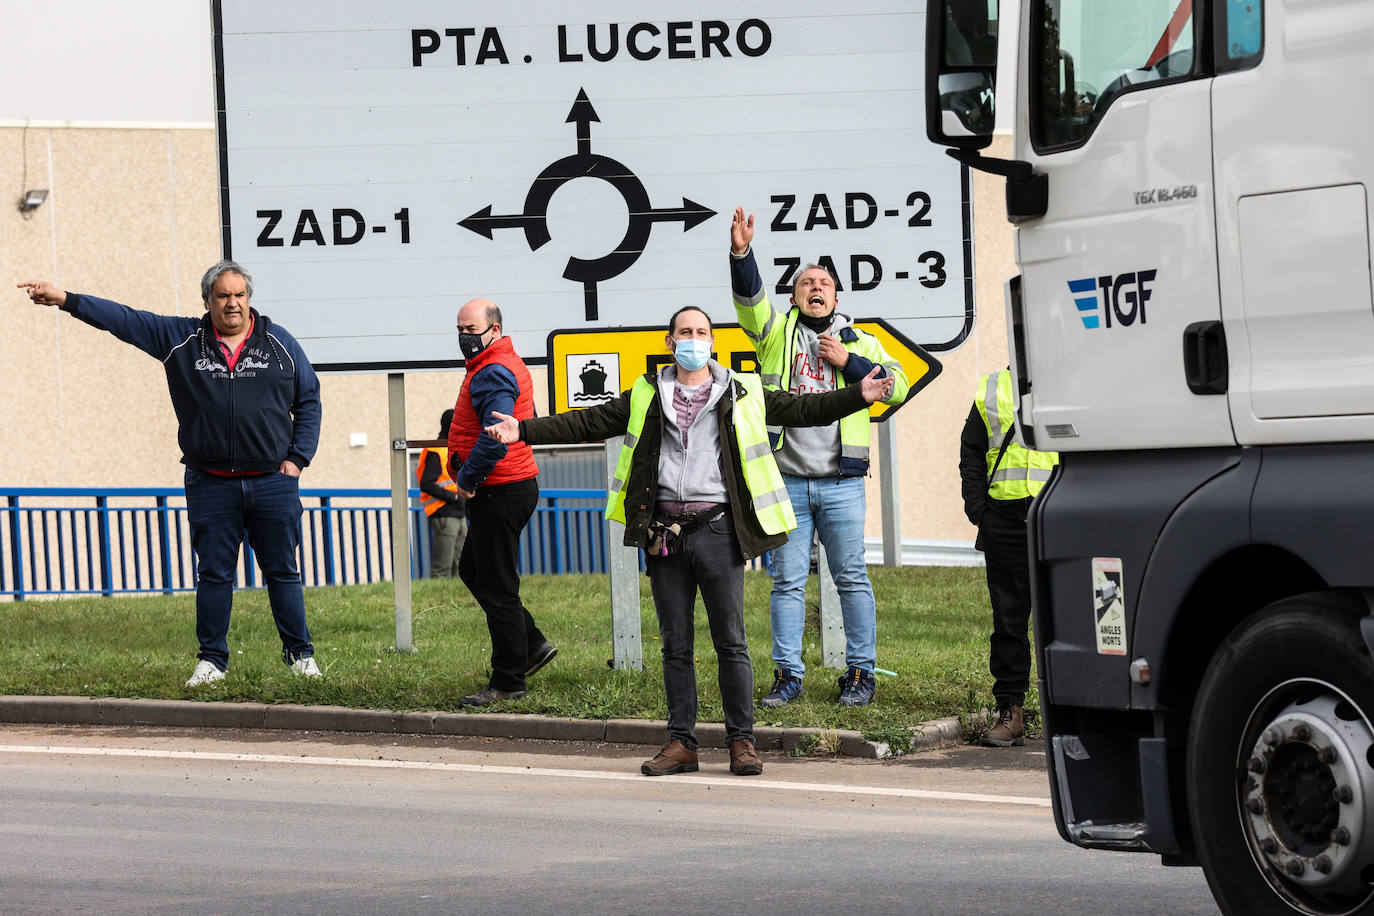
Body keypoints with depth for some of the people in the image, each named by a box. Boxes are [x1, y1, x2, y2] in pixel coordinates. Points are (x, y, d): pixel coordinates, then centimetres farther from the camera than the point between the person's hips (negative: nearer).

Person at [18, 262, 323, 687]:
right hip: (210, 487, 1)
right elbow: (124, 319, 3)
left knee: (282, 572, 3)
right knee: (213, 573, 3)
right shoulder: (181, 339, 5)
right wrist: (65, 300, -4)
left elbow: (308, 400, 10)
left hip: (273, 483, -1)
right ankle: (212, 659, 12)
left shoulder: (279, 342, 5)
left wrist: (296, 458, 2)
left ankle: (300, 653, 13)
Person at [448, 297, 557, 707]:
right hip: (519, 485, 11)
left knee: (496, 587, -5)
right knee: (472, 570, 22)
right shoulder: (509, 365, 15)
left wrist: (466, 478, -16)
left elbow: (494, 439, -29)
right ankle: (532, 645, 24)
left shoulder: (493, 375, -19)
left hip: (499, 492, -11)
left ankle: (508, 681, 1)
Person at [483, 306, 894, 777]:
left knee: (730, 640, -2)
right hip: (663, 533, 2)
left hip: (717, 529, -2)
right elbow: (589, 423, 14)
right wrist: (524, 430, 8)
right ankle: (682, 743, 11)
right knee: (675, 644, 6)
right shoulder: (646, 396, 12)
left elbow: (801, 410, 8)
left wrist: (858, 396, -4)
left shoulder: (742, 394, 8)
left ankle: (741, 741, 4)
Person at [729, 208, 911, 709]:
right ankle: (788, 674, 7)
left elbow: (898, 386, 3)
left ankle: (860, 672, 7)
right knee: (788, 581, 2)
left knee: (851, 577, 1)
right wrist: (741, 252, -26)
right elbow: (749, 296, -8)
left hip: (841, 482, 0)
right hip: (785, 481, 0)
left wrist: (847, 362, -6)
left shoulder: (859, 342, 13)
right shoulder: (777, 331, 10)